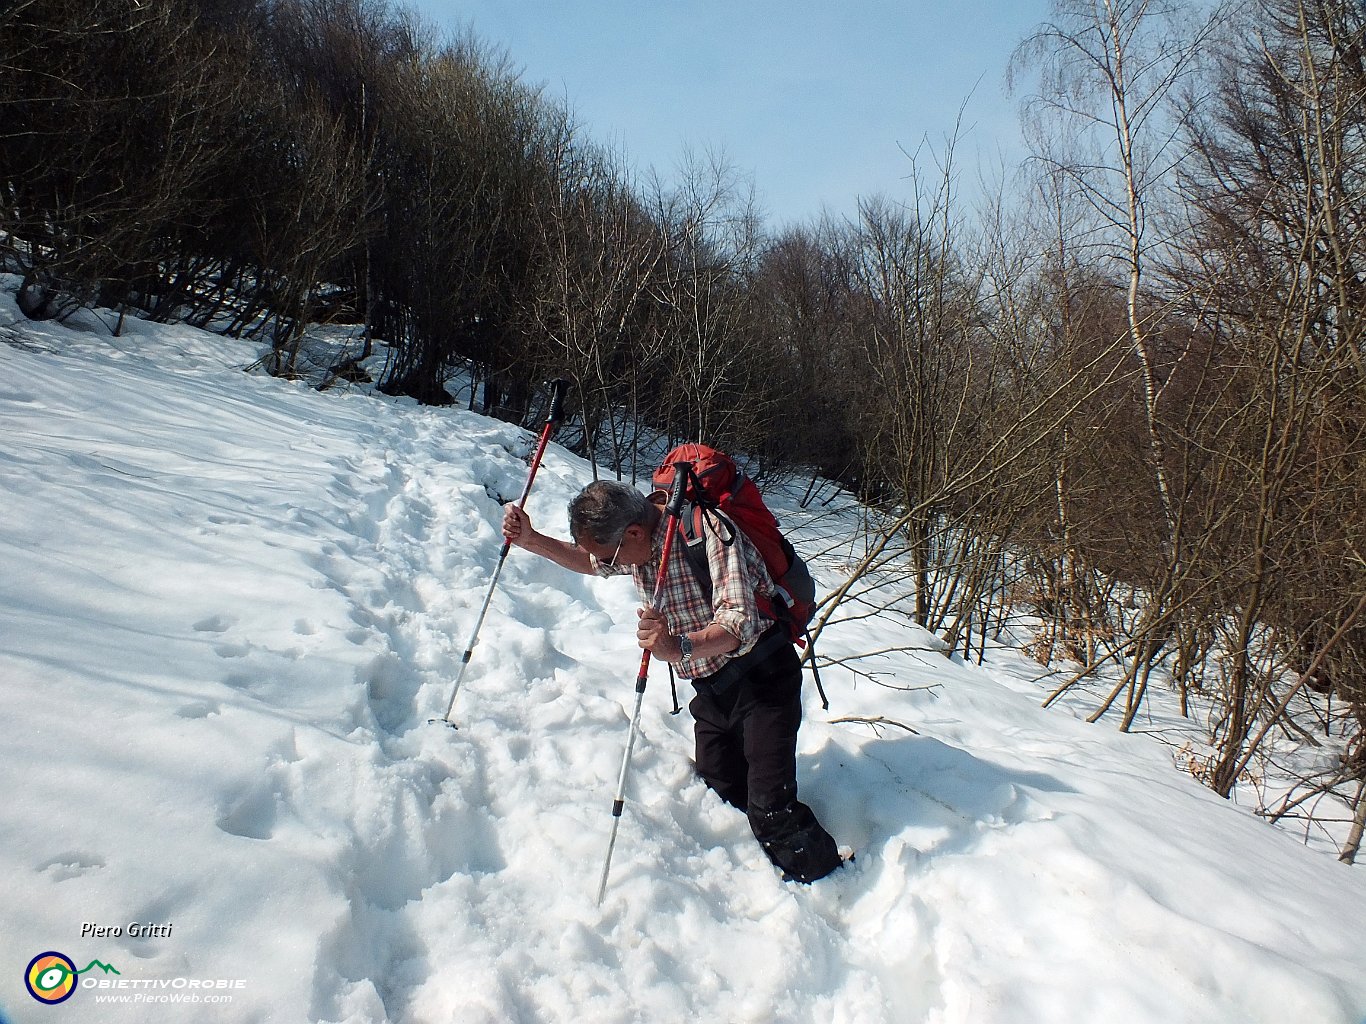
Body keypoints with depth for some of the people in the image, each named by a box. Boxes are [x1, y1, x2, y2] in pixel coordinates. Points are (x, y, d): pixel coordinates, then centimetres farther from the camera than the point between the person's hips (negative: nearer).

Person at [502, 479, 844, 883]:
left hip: (761, 677, -8)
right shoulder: (636, 537, -3)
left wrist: (681, 649, -54)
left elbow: (740, 623, -36)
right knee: (719, 789, 9)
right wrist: (531, 540, 5)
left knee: (770, 811, -13)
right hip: (711, 685, 8)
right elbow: (589, 561, 20)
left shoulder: (706, 528, -27)